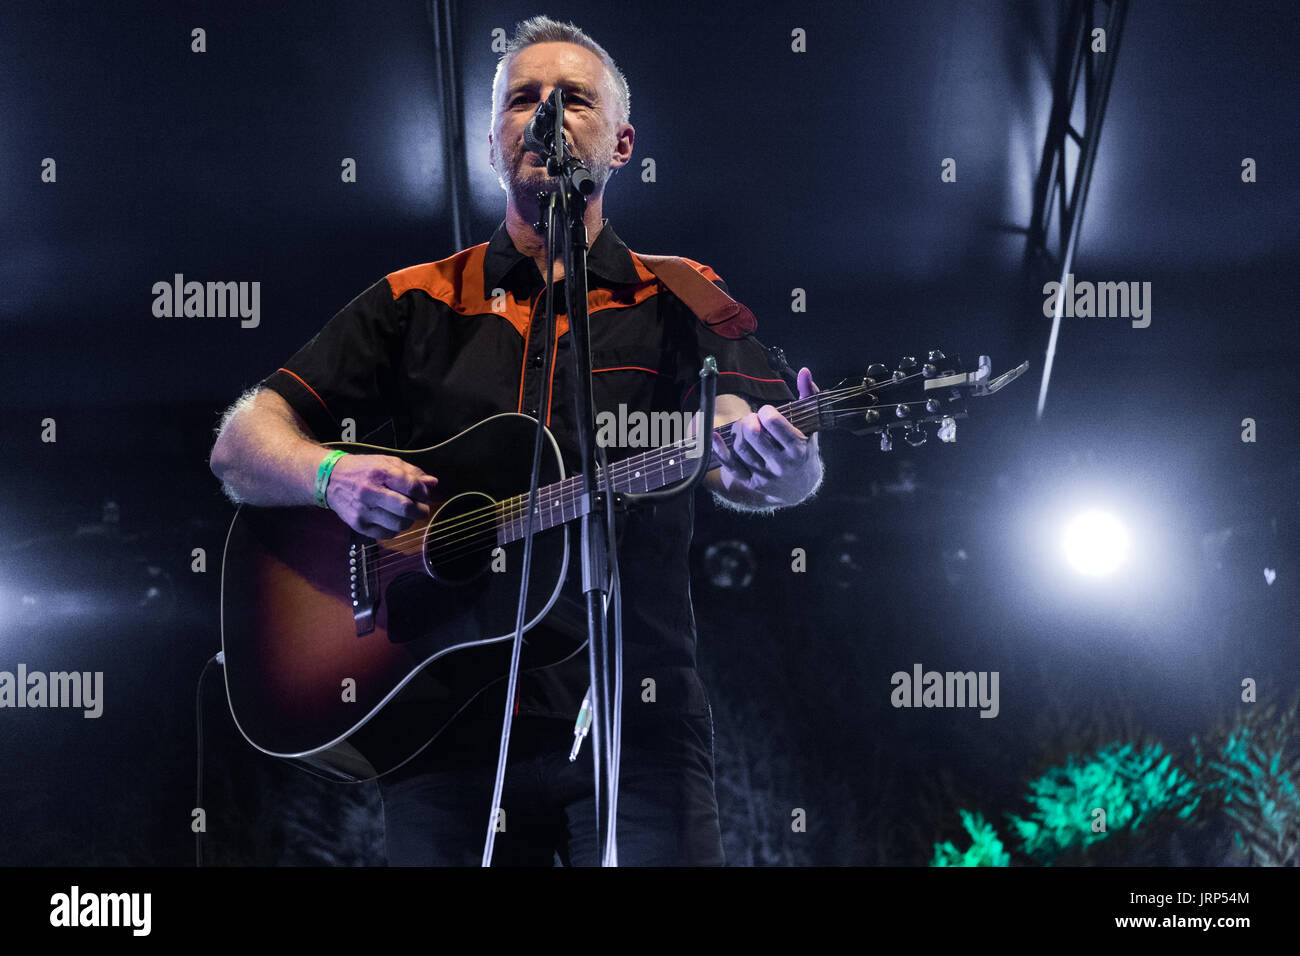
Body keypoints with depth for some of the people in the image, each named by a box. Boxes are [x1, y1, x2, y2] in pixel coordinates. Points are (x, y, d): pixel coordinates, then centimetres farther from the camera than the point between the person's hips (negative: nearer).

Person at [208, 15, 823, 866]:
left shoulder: (680, 303, 9)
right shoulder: (416, 304, 13)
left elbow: (736, 450, -9)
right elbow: (241, 445, 8)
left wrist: (781, 468, -33)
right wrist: (333, 473, -14)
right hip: (442, 725, 1)